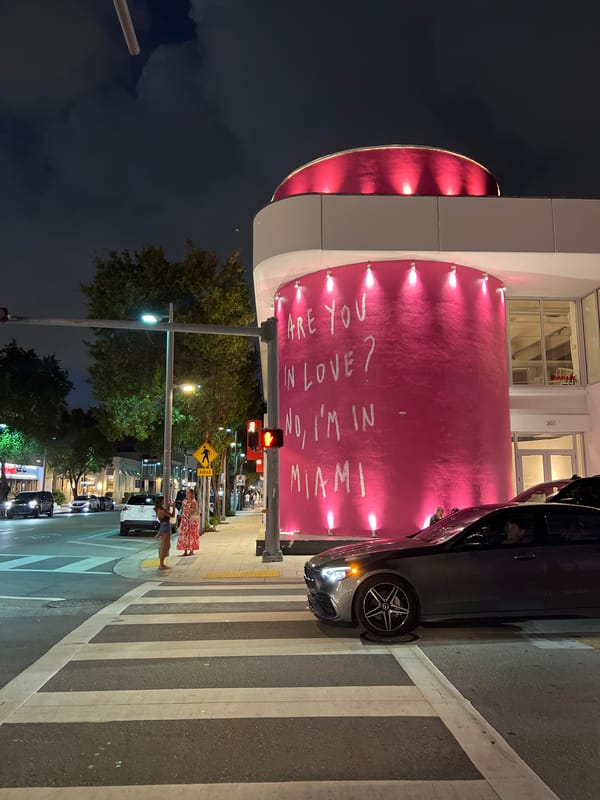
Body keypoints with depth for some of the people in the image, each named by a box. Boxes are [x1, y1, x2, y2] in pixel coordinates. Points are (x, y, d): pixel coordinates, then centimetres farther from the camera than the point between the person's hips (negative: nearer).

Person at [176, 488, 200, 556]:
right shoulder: (184, 501, 13)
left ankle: (191, 551, 1)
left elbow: (195, 510, -17)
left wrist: (188, 507, -26)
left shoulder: (194, 501, -6)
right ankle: (185, 551, 5)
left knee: (191, 535, -5)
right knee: (184, 535, 1)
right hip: (184, 520, 6)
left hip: (191, 520, -6)